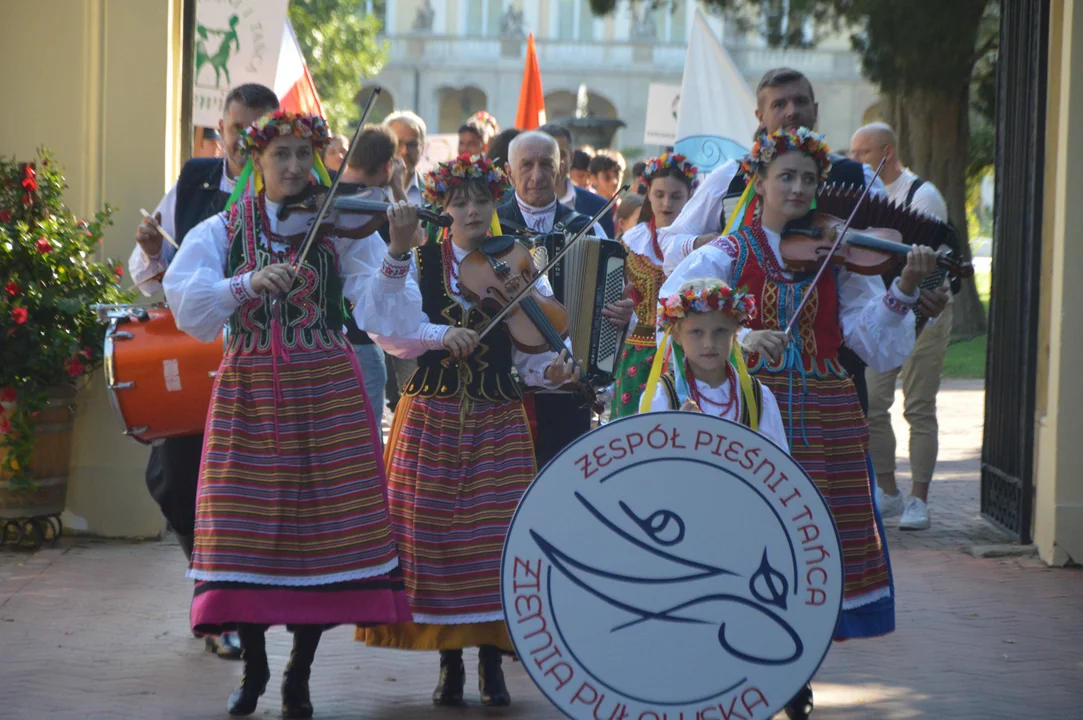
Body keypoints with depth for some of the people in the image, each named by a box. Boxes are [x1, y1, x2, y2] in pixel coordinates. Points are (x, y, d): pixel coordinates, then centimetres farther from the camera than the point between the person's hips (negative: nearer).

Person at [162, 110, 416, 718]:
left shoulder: (341, 229, 1)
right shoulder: (220, 232, 5)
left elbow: (388, 316, -10)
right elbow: (188, 307, -11)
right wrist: (247, 284, -26)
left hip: (327, 394, -1)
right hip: (248, 392, 1)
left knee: (323, 528, -2)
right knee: (246, 527, -1)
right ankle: (254, 668, 20)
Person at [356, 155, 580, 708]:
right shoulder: (421, 263, 3)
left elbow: (530, 353, -1)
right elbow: (387, 333, -11)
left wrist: (552, 370, -22)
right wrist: (441, 335, -26)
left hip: (499, 422, 0)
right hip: (431, 418, 0)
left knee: (496, 537, -5)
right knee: (434, 537, 0)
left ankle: (491, 663, 7)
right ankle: (449, 663, 12)